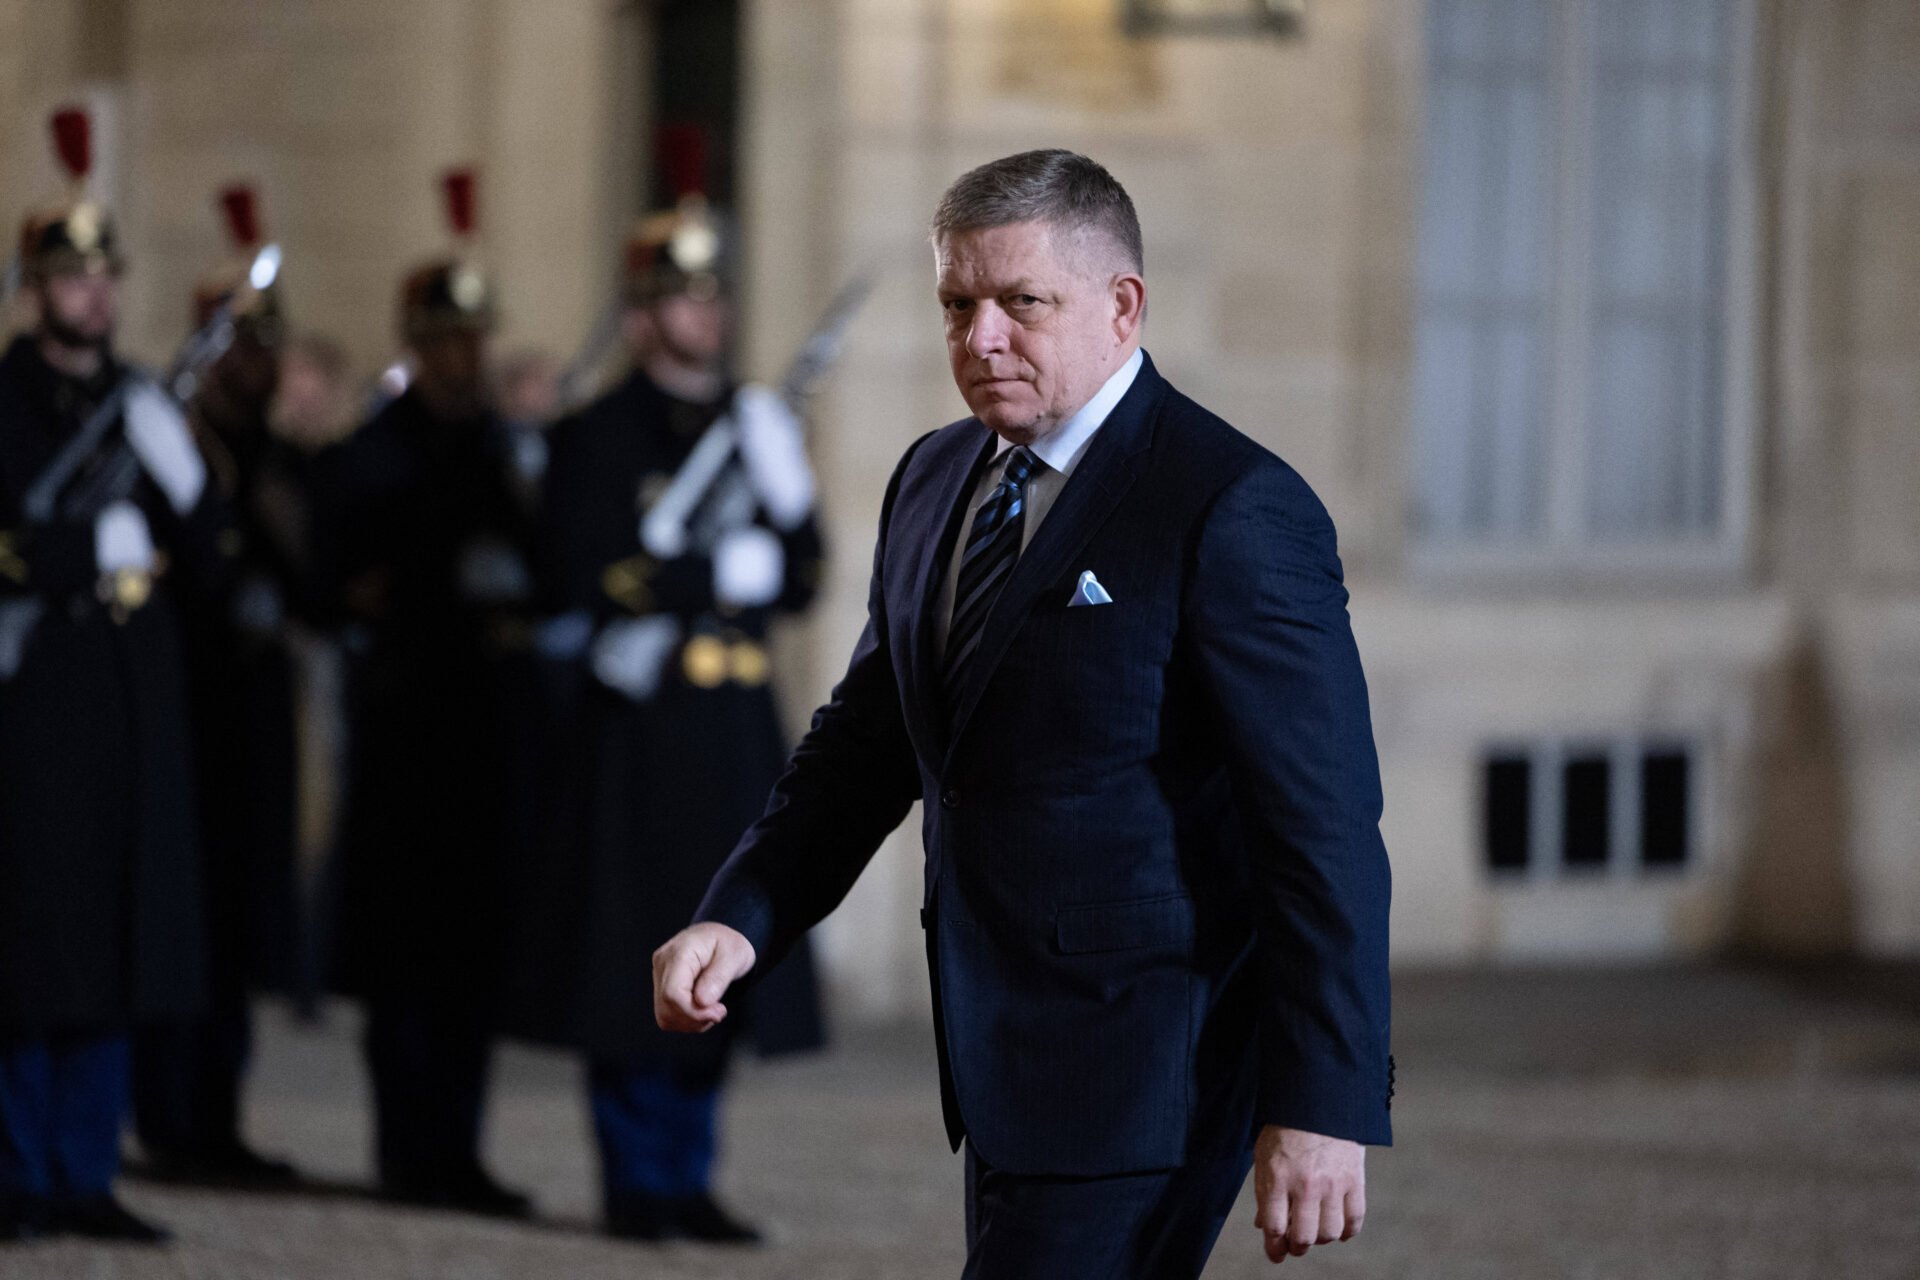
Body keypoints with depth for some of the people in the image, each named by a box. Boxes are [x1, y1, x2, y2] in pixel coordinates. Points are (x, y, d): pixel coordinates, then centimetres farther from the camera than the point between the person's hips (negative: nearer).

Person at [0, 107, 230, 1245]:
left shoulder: (148, 408, 15)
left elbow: (207, 564, 9)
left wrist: (176, 467, -4)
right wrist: (94, 547, -12)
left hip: (133, 698, 5)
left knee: (118, 937, 4)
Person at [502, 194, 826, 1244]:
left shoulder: (754, 425, 15)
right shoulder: (597, 436, -2)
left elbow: (798, 574, 9)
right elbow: (589, 581, -12)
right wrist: (721, 576, -11)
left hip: (736, 724, 5)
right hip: (637, 727, -5)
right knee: (629, 957, -3)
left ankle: (688, 1179, 11)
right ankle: (636, 1184, 4)